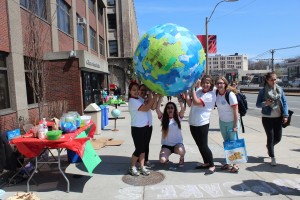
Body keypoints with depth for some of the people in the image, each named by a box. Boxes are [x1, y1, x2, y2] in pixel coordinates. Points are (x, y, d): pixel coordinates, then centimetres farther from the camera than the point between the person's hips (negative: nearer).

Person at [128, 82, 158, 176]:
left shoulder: (139, 99, 11)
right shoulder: (132, 101, -15)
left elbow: (151, 106, 2)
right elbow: (146, 108, -23)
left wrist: (150, 95, -5)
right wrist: (154, 97, -18)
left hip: (145, 127, 8)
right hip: (137, 129, -8)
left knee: (143, 148, 11)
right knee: (139, 149, 0)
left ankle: (142, 167, 21)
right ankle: (132, 167, 18)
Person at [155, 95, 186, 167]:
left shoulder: (178, 118, -1)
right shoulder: (163, 118, -1)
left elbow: (183, 108, -18)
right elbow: (157, 109, -17)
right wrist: (161, 97, -19)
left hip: (178, 143, 0)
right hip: (166, 145, 1)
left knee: (180, 150, -35)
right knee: (162, 160, -23)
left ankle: (182, 158, 4)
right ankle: (166, 158, 17)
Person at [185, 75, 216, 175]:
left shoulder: (211, 95, -12)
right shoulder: (198, 90, 8)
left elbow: (196, 102, -23)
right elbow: (190, 103, 9)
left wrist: (193, 88, -16)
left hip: (202, 124, -7)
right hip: (193, 123, 7)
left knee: (203, 146, -3)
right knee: (200, 145, 17)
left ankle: (212, 166, 13)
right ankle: (206, 163, 32)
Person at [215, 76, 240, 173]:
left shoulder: (230, 94, -19)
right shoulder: (216, 93, -4)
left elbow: (236, 110, -18)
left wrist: (236, 125, -19)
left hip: (232, 122, -5)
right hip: (222, 122, 6)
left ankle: (235, 164, 12)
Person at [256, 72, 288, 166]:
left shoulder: (280, 89, 2)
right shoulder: (263, 91, -6)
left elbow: (284, 103, 4)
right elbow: (257, 104, -3)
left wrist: (285, 115, -4)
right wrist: (265, 103, -23)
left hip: (278, 117, 3)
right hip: (267, 118, -3)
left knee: (278, 138, 10)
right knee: (270, 137, 2)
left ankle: (269, 146, 43)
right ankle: (272, 158, 16)